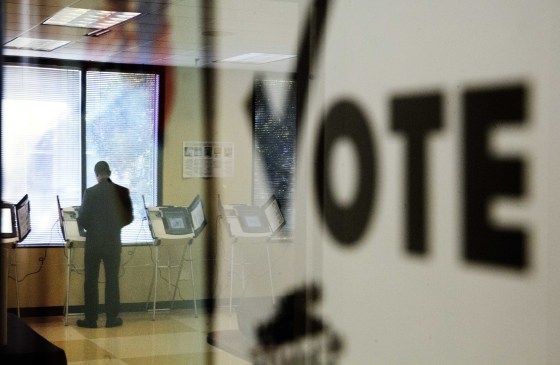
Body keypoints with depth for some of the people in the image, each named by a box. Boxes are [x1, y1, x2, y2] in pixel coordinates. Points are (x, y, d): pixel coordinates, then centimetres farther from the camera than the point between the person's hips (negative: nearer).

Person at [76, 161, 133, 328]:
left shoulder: (90, 192, -11)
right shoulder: (122, 191, -4)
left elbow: (82, 220, -9)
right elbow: (128, 218, 2)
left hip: (94, 242, -2)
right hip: (113, 242, 2)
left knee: (91, 281, 6)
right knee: (112, 280, 9)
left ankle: (91, 319, 7)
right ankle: (112, 318, 11)